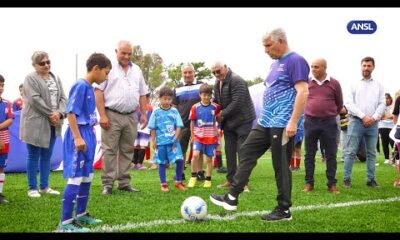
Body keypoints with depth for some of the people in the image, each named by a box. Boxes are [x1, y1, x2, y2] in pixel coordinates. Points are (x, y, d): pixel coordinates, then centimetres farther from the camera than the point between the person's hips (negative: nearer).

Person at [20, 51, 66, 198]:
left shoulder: (56, 78, 13)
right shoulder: (30, 78, -6)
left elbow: (63, 98, 6)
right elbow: (35, 99, -16)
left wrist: (59, 113, -11)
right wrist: (51, 114, -15)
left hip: (52, 123, 6)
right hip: (36, 123, -6)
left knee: (47, 156, 11)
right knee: (34, 156, 1)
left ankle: (44, 187, 20)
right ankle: (32, 188, 9)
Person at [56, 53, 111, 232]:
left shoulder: (90, 88, 13)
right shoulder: (80, 86, -14)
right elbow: (71, 113, -19)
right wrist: (78, 137, -23)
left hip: (88, 134, 10)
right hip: (79, 135, -10)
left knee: (87, 177, 16)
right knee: (76, 178, -9)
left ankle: (81, 214, 28)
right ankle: (65, 222, -4)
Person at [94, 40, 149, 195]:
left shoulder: (136, 70, 16)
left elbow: (142, 94, 19)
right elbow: (98, 92, -7)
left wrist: (143, 114, 11)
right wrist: (102, 115, -13)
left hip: (131, 117, 5)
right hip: (112, 116, -5)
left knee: (127, 151, 8)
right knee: (110, 150, -3)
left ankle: (124, 183, 16)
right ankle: (107, 184, 2)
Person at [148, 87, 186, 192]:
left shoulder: (174, 111, 4)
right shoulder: (156, 112, 1)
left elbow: (179, 126, 2)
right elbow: (153, 128, 4)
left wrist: (175, 138, -9)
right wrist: (153, 141, -1)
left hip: (173, 141, 1)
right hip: (161, 142, -1)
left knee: (180, 160, -8)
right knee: (162, 163, 7)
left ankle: (178, 182, 9)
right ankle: (163, 184, 19)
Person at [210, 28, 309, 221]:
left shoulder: (295, 61, -11)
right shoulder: (275, 64, 18)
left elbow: (303, 92, -19)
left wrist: (293, 122, -24)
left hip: (282, 125, -10)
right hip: (265, 122, 10)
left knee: (281, 166, -2)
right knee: (245, 153, 7)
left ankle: (284, 210, 11)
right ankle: (232, 198, 12)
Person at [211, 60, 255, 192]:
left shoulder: (236, 80, -18)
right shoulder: (217, 83, 10)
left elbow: (237, 103, -24)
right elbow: (217, 101, 18)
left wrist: (222, 114, -16)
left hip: (242, 121, -8)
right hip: (228, 122, 8)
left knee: (242, 151, -6)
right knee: (229, 152, 10)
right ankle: (230, 180, 18)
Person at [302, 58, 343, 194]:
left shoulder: (334, 83, 0)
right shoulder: (307, 82, 1)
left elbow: (339, 104, 12)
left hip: (329, 123, 0)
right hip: (310, 122, 1)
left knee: (331, 155, 3)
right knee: (309, 154, 5)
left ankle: (332, 184, 11)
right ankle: (309, 183, 13)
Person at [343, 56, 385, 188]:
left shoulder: (379, 85, 13)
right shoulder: (354, 84, 6)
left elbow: (382, 104, 6)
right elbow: (349, 103, -3)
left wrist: (374, 118, -10)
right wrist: (363, 116, -12)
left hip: (373, 123, 3)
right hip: (356, 121, -2)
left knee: (371, 153, 6)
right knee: (350, 152, -4)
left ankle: (371, 179, 12)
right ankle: (347, 178, 0)